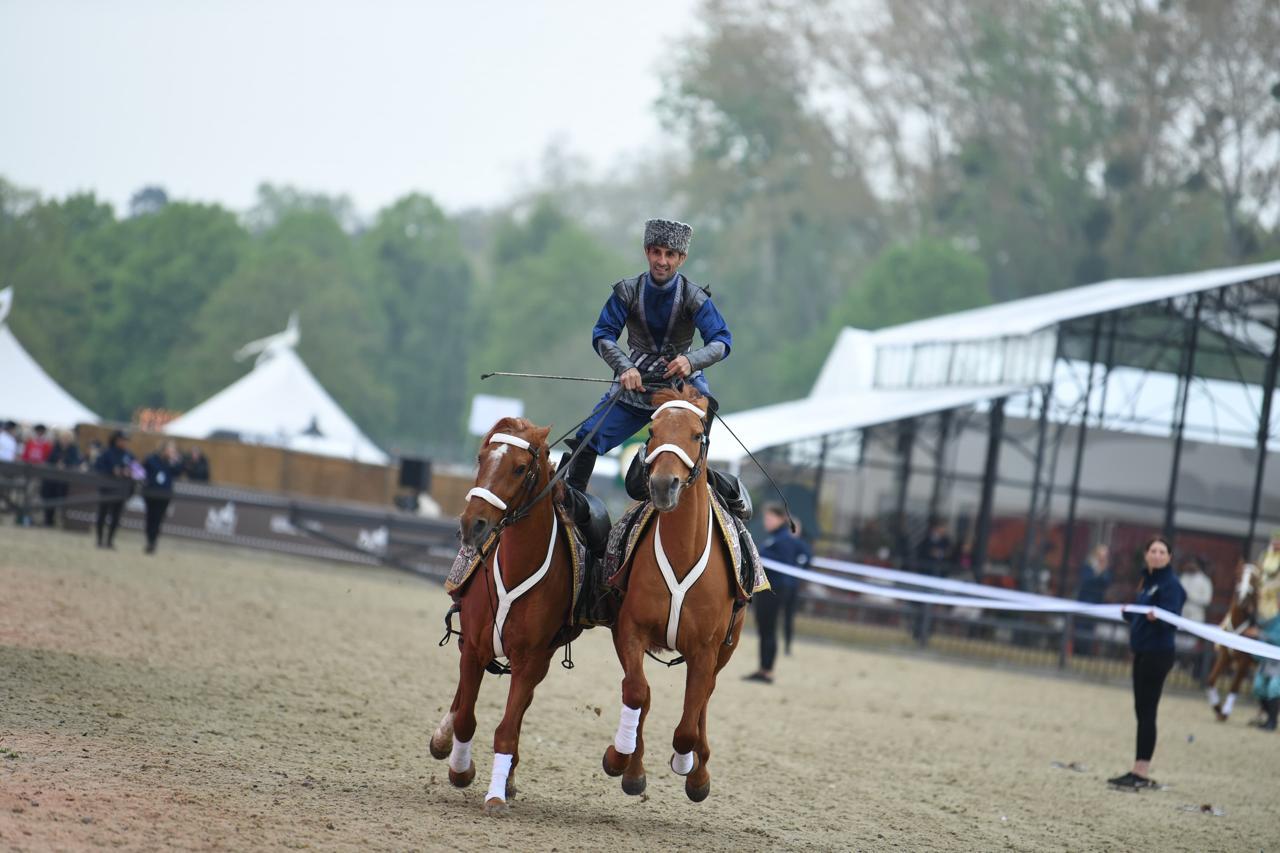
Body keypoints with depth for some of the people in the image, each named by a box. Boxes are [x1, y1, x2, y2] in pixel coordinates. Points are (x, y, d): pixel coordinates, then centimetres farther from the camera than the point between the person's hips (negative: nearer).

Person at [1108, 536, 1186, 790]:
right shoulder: (1147, 581, 14)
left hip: (1158, 653, -9)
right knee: (1142, 711, 10)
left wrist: (1155, 616, -38)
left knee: (1147, 711, -9)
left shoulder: (1170, 584, -11)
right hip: (1142, 652, 9)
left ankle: (1141, 773, -8)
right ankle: (1141, 773, 14)